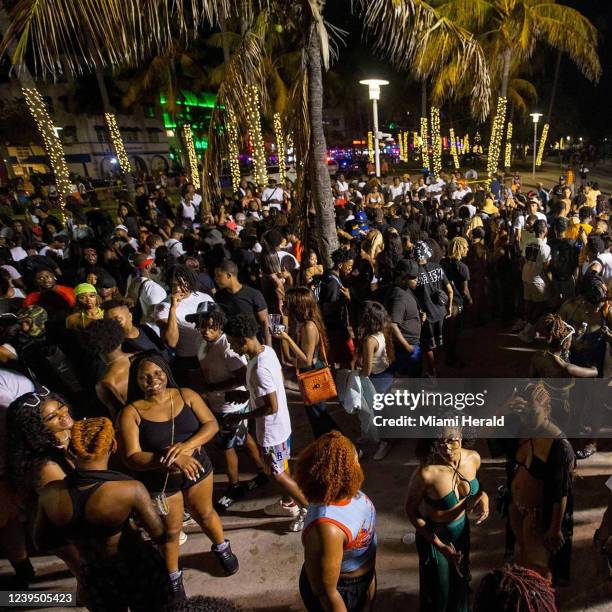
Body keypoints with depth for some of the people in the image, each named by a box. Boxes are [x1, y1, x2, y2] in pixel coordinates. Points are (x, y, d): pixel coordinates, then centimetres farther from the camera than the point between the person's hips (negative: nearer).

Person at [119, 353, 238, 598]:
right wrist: (170, 458, -35)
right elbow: (132, 458, -22)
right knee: (171, 530, 19)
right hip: (160, 483, -2)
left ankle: (222, 548, 55)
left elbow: (211, 424, -12)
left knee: (204, 514, 25)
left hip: (197, 469, 2)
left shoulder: (186, 395, -13)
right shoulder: (131, 413, -19)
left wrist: (187, 445, -30)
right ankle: (173, 577, 48)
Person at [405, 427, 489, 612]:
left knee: (460, 578, 30)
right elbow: (411, 510, -19)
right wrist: (439, 545, -20)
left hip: (462, 527, 5)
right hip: (434, 534, -5)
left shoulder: (473, 458, -20)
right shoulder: (426, 473, -35)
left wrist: (483, 497, -18)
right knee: (439, 586, 18)